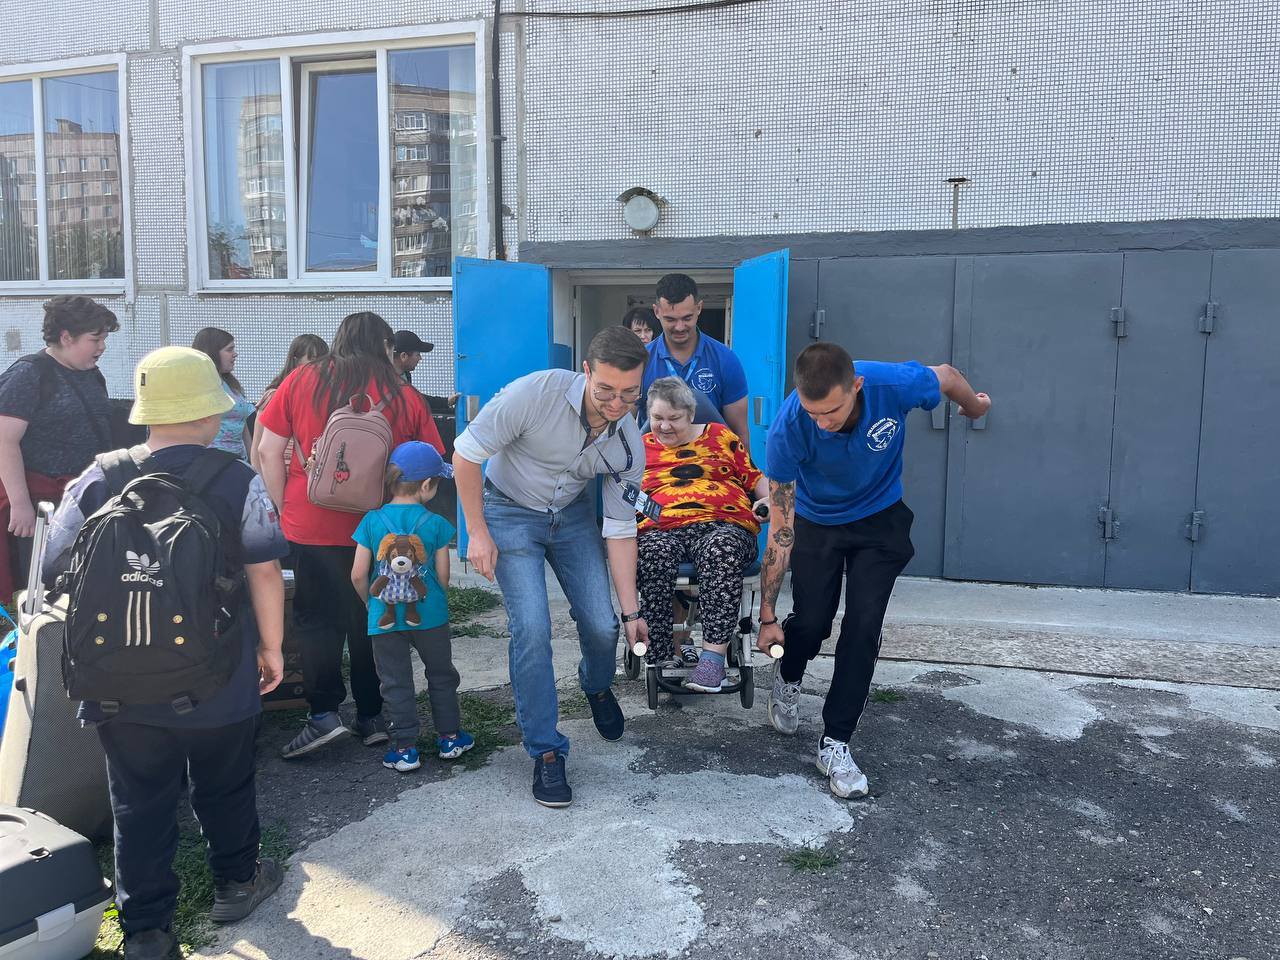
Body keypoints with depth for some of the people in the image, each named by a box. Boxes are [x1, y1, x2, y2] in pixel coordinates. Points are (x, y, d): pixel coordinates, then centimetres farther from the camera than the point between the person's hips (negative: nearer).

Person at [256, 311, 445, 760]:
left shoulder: (300, 381, 1)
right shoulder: (404, 396, 0)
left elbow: (269, 451, 2)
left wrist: (284, 508, 8)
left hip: (314, 525, -1)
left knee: (317, 619, 11)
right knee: (371, 621, 13)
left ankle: (324, 713, 4)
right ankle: (371, 717, 20)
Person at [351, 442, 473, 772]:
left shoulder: (372, 521, -6)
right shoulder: (436, 524, -9)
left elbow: (358, 575, -5)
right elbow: (443, 576, -4)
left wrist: (371, 602, 14)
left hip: (385, 619, 0)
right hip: (429, 615, 0)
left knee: (396, 683, 10)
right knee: (442, 676, 18)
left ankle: (404, 748, 14)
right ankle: (449, 737, 27)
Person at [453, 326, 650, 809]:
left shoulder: (629, 444, -17)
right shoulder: (535, 393, -31)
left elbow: (620, 530, -8)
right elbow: (466, 453, -19)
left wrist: (631, 610, -8)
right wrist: (477, 532, -17)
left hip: (572, 515, 3)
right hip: (509, 511, -3)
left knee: (602, 625, -4)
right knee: (532, 628, -16)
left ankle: (596, 687, 34)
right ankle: (545, 752, 1)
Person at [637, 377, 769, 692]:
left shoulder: (721, 436, 22)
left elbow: (753, 476, 23)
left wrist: (767, 498, 2)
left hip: (722, 526, -1)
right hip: (661, 529, 1)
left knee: (722, 550, -39)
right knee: (653, 553, -38)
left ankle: (713, 656, -38)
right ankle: (661, 657, -31)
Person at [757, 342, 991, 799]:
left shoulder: (895, 384, -33)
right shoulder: (788, 428, -33)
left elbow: (946, 376, -7)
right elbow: (780, 529, -26)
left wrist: (975, 406, 16)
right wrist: (767, 616, -22)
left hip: (879, 519, 1)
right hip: (815, 522, 0)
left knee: (863, 627, -9)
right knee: (811, 623, -2)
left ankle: (835, 743, 4)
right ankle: (788, 679, 35)